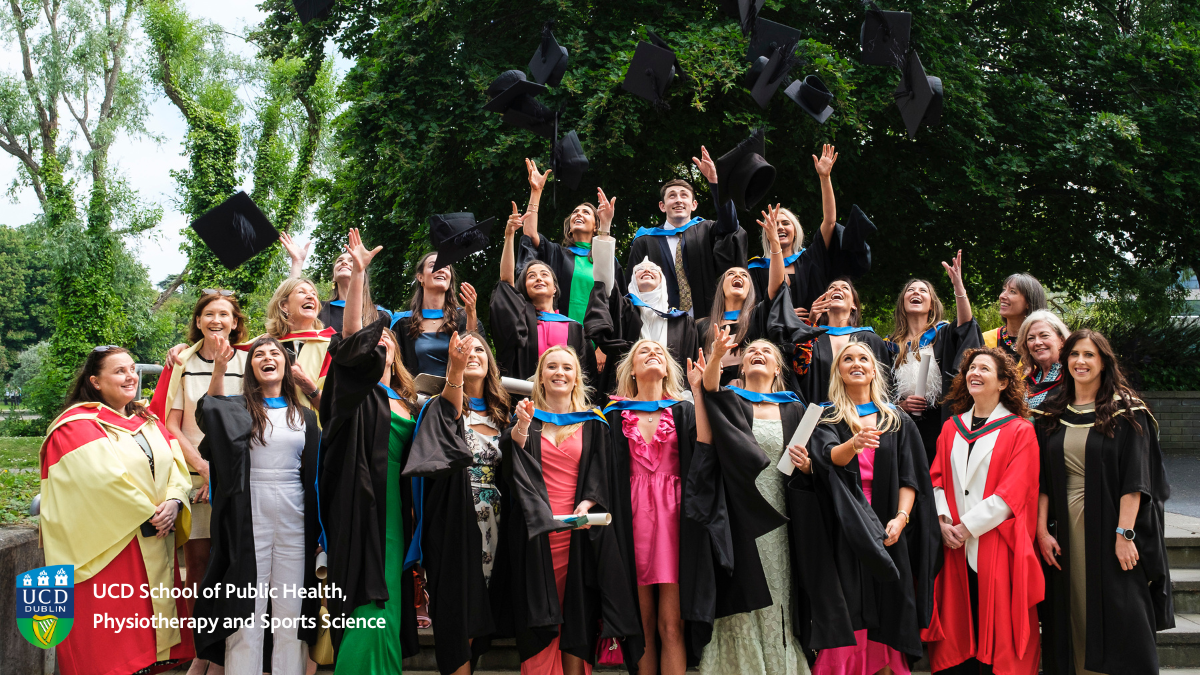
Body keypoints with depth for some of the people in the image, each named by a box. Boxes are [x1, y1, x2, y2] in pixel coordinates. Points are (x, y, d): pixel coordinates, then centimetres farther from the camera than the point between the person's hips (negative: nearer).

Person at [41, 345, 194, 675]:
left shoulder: (148, 421, 15)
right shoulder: (77, 426, -8)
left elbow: (176, 463, 5)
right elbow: (105, 478, -18)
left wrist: (174, 501, -13)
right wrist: (149, 515, -16)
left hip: (155, 543, 7)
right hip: (110, 545, -6)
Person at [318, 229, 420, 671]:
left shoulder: (407, 401, 16)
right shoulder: (358, 394, 0)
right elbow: (351, 339, -18)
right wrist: (358, 274, -25)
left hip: (394, 510, 6)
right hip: (362, 507, -6)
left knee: (387, 601, 9)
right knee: (366, 606, -10)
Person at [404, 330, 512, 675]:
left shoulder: (499, 413, 14)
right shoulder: (443, 407, -2)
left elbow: (509, 471, 14)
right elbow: (448, 415, -28)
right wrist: (456, 370, -46)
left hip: (491, 520, 5)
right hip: (456, 518, -5)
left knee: (477, 614, 9)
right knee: (458, 611, -6)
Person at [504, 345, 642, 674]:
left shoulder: (593, 424, 12)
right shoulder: (526, 418, 10)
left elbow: (601, 474, 4)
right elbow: (513, 456, -11)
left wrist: (586, 504, -15)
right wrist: (522, 427, -31)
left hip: (578, 531, 0)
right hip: (535, 530, 0)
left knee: (577, 613, 1)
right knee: (539, 614, 0)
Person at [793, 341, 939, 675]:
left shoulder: (898, 421, 13)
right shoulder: (826, 419, 8)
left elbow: (910, 476, 6)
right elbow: (830, 456, -14)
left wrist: (901, 518, -10)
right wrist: (854, 444, -35)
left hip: (886, 527, 2)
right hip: (843, 530, -1)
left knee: (885, 616, 0)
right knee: (846, 614, -5)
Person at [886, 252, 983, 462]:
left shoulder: (943, 335, 6)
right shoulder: (892, 345, 13)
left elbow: (965, 326, -18)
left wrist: (958, 285, -31)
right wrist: (901, 404, -6)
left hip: (941, 428, -2)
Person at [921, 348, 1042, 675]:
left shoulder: (1020, 431, -1)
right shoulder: (952, 427, 14)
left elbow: (1014, 491, -9)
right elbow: (937, 477, 11)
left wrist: (968, 526, -12)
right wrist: (943, 520, -6)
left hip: (998, 546, -4)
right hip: (956, 547, 4)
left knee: (997, 629, -1)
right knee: (959, 627, 6)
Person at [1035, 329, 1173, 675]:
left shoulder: (1126, 412, -2)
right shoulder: (1052, 415, 10)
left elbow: (1134, 480, -9)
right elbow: (1042, 480, 7)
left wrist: (1124, 534, -16)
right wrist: (1042, 530, -2)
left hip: (1109, 527, -4)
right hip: (1065, 532, 4)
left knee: (1118, 621, -2)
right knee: (1072, 623, 7)